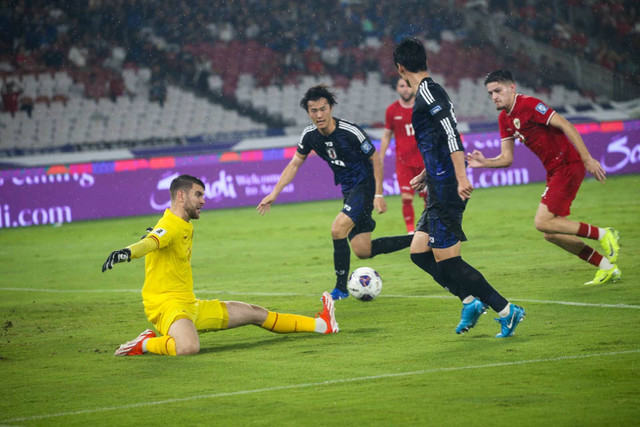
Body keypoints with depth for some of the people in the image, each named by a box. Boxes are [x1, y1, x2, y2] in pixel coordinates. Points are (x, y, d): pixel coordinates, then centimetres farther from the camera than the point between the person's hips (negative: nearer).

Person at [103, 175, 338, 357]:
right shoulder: (170, 227, -19)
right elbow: (150, 242, -41)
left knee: (254, 313, 19)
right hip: (167, 305, -10)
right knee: (188, 348, -42)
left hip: (191, 306, 10)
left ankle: (320, 325, 33)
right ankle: (145, 344, -12)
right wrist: (127, 252, -59)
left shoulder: (185, 227, 12)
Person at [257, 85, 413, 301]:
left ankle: (341, 288, -9)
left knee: (338, 229, -23)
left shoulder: (350, 131, -22)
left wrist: (378, 195, -17)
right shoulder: (310, 135, -4)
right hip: (349, 190, 7)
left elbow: (375, 160, -13)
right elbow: (295, 164, 9)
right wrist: (274, 193, 3)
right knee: (362, 251, 5)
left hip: (365, 185, -7)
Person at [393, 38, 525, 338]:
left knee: (447, 261, -8)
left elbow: (450, 133, -23)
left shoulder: (427, 91, -11)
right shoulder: (431, 91, 18)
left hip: (446, 190, -10)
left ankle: (506, 311, -5)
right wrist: (426, 175, 38)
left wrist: (460, 177, -29)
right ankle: (471, 301, 10)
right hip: (441, 191, 10)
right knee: (419, 251, 12)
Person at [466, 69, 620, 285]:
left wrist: (587, 158, -23)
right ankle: (607, 267, 16)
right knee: (551, 233, 8)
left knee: (543, 222, -16)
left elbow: (565, 126, -19)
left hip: (568, 166, -9)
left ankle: (603, 234, -3)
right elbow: (506, 158, 13)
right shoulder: (504, 119, 11)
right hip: (554, 171, 9)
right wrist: (485, 163, -7)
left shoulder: (528, 105, -16)